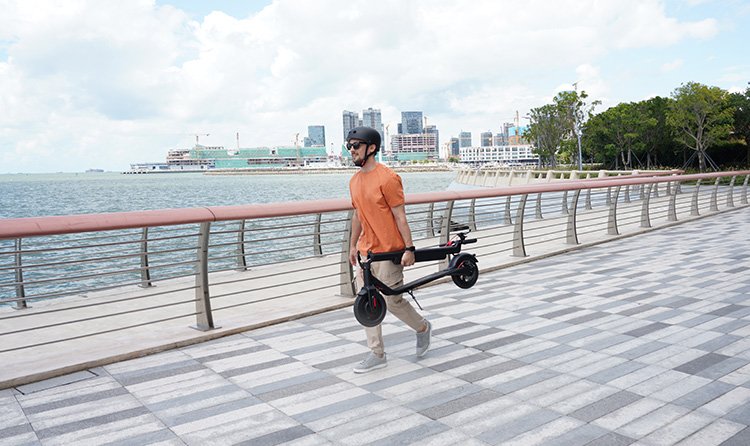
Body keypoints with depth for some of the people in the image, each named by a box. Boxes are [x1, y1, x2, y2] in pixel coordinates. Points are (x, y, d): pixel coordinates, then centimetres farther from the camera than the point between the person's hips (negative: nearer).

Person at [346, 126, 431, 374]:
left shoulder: (387, 178, -15)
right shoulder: (354, 181, 9)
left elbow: (400, 216, -14)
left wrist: (409, 248, -16)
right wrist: (353, 245, 18)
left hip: (389, 251, -7)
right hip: (366, 252, 8)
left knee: (393, 301, 0)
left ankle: (423, 327, 30)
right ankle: (377, 354, 17)